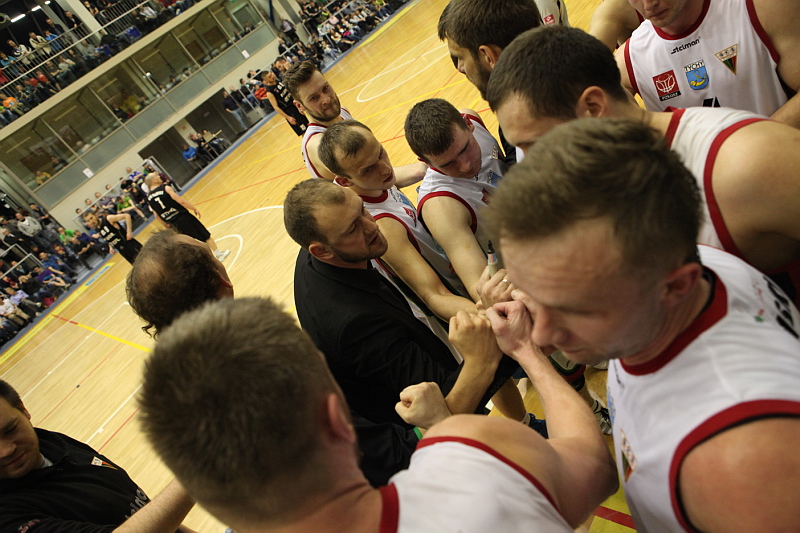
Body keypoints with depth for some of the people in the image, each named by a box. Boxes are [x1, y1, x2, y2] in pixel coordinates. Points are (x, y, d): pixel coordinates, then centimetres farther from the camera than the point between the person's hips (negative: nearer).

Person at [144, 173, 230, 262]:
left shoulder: (149, 197, 2)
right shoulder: (165, 188, -16)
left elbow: (157, 215, 8)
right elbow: (181, 201, -20)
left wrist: (166, 225, 22)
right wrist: (194, 209, -9)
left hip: (173, 223, 6)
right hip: (183, 217, -6)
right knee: (205, 236, 9)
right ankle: (219, 254, 19)